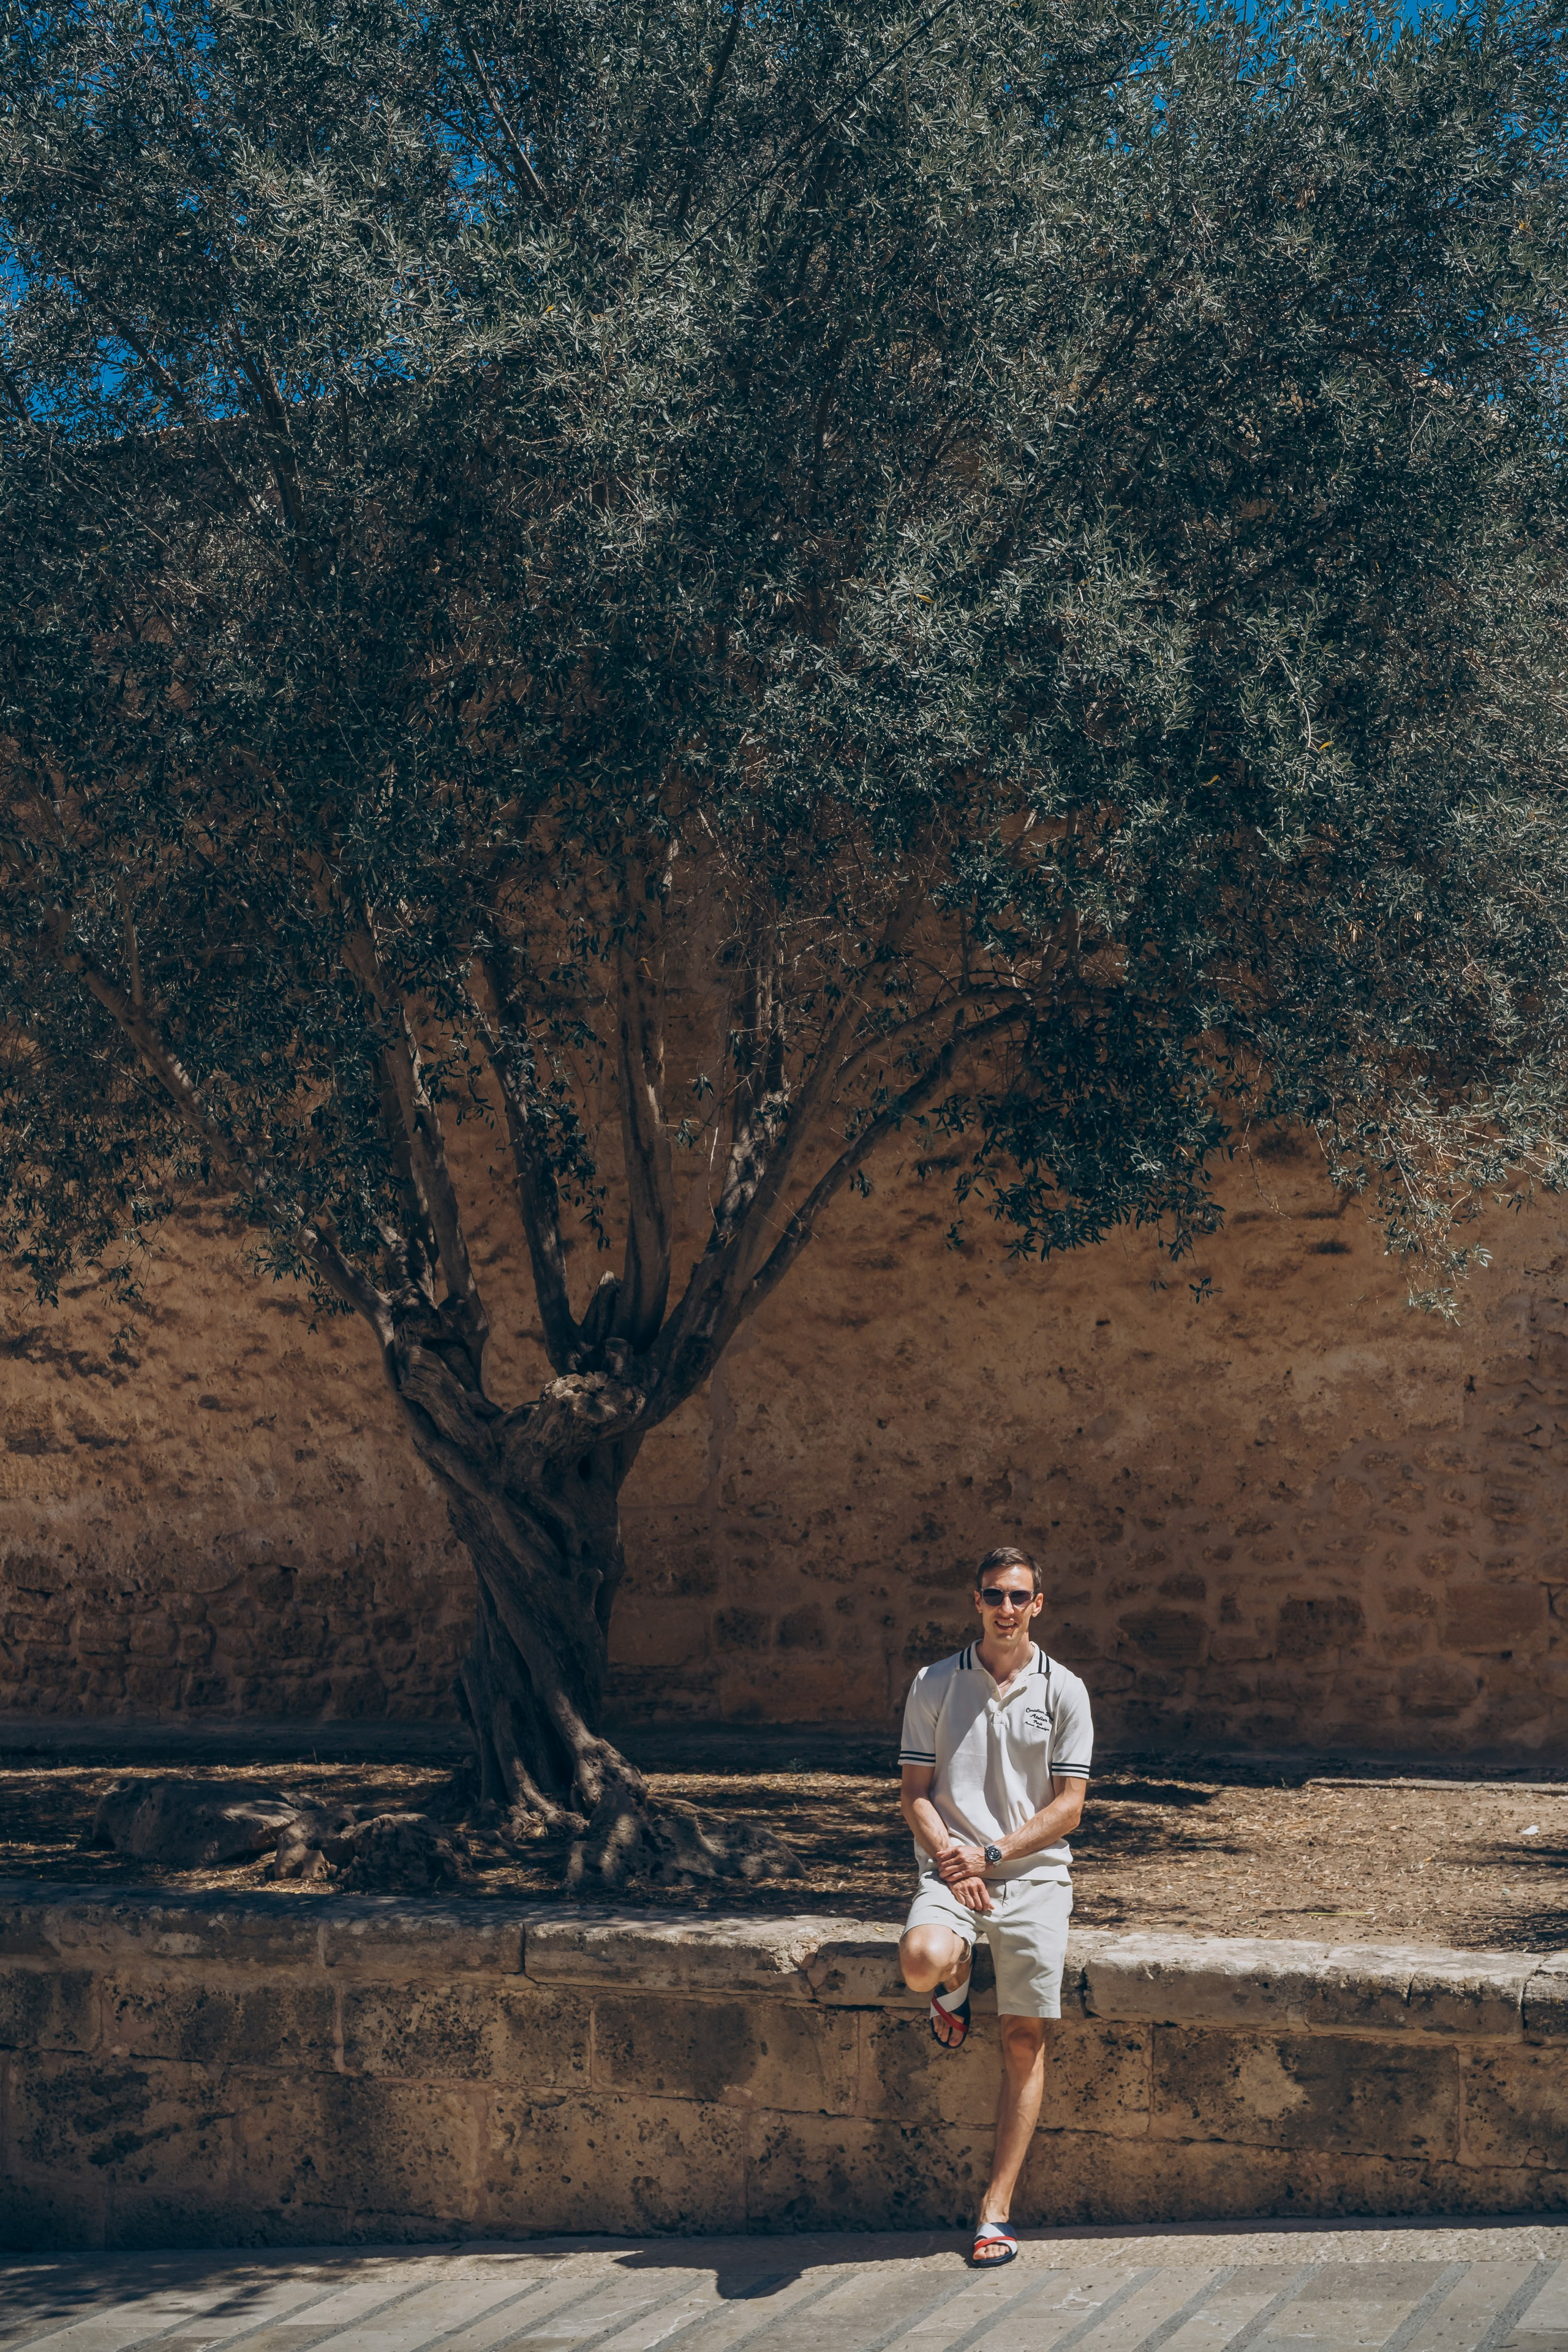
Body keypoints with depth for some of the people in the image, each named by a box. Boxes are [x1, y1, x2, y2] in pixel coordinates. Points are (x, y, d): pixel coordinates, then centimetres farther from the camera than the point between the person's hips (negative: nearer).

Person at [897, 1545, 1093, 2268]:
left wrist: (992, 1854, -11)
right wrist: (950, 1859, -13)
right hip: (951, 1868, 0)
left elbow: (1067, 1806, 1)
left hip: (1034, 1873, 0)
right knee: (922, 1959, -31)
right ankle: (954, 1984, 8)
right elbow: (915, 1794, 5)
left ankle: (996, 2209, 4)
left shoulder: (1064, 1691, 4)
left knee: (1025, 2039, -4)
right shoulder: (934, 1685, 6)